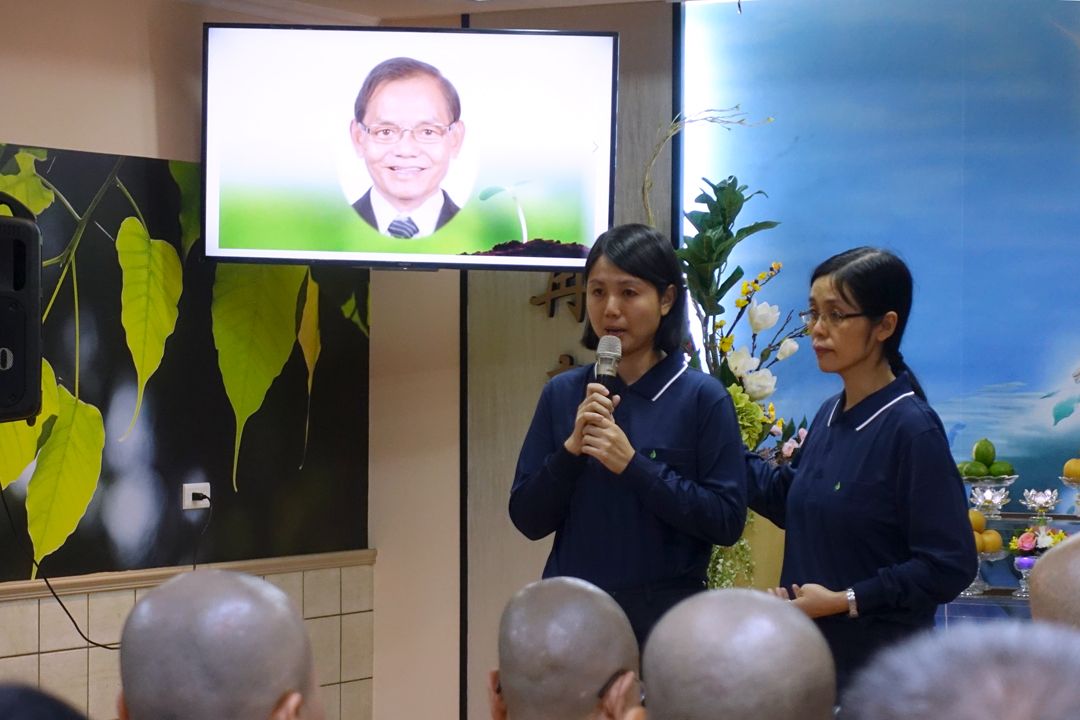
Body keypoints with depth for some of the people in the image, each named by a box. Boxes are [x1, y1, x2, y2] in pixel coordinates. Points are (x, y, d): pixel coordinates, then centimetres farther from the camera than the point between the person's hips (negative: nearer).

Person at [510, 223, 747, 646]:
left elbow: (727, 521, -13)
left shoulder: (702, 398, -8)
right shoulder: (562, 394, 1)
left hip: (666, 612, -2)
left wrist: (634, 466, -20)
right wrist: (571, 451, -16)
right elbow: (528, 520, 0)